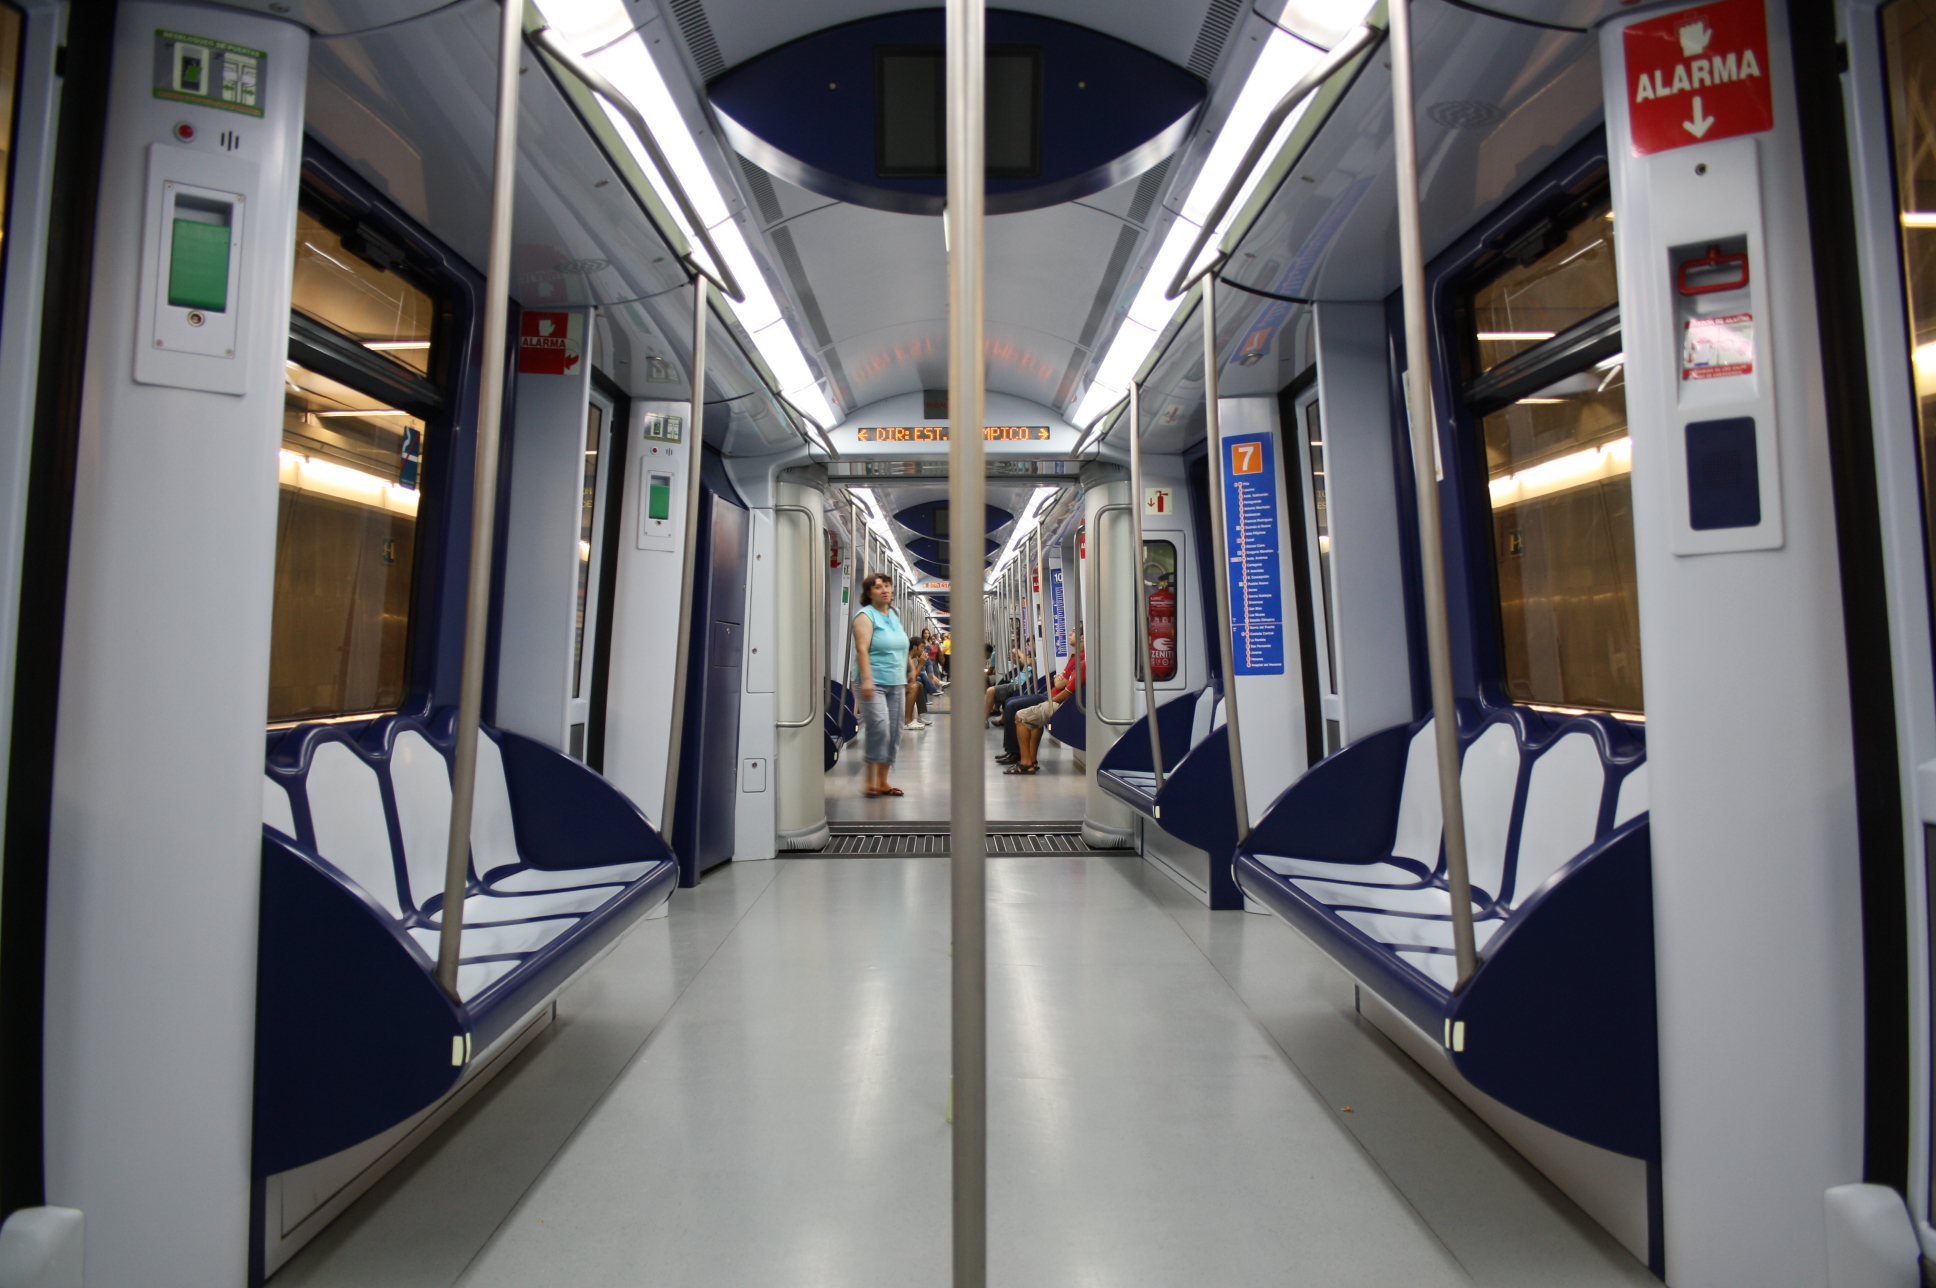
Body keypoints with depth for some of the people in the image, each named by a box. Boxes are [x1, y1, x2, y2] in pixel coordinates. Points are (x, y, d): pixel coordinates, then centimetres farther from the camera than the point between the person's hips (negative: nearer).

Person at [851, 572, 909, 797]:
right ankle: (868, 780, -7)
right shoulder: (866, 616, -5)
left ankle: (882, 782, 15)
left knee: (893, 733, 6)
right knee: (879, 728, -18)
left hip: (895, 683, 7)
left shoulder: (894, 617, 17)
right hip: (874, 683, -7)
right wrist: (867, 679, -24)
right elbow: (862, 649, -15)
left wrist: (906, 677, 20)